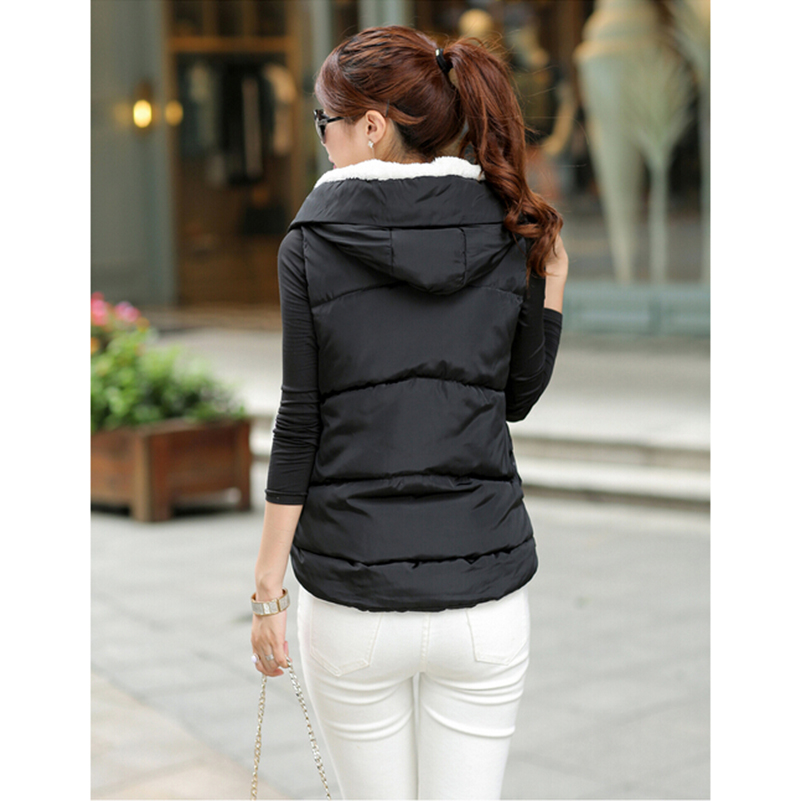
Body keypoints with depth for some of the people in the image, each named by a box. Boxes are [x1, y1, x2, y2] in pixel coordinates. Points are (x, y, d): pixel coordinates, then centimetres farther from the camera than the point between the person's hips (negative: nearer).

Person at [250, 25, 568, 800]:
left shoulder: (310, 247, -5)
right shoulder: (515, 234, 0)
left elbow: (298, 426, -5)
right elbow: (519, 397, 9)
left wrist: (266, 590, 1)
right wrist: (553, 284, 12)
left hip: (353, 595, -1)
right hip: (486, 591, 2)